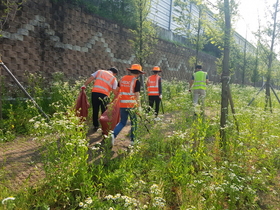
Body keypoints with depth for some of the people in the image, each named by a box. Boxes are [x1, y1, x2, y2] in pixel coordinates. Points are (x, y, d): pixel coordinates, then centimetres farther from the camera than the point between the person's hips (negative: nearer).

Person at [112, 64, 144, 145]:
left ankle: (113, 134, -6)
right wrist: (139, 106, -8)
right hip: (132, 105, -5)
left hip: (122, 104, 5)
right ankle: (132, 140, 20)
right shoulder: (136, 81, -8)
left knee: (122, 122, 16)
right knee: (134, 122, 13)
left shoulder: (122, 79, 9)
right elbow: (137, 95, -12)